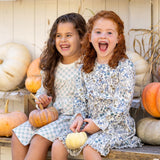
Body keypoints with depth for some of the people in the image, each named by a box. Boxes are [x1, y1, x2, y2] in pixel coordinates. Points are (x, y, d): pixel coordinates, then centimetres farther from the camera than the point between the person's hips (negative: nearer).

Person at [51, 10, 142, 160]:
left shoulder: (125, 66, -9)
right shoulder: (86, 68, 10)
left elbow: (122, 104, -14)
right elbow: (80, 97, 14)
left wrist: (99, 123, -16)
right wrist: (79, 116, -7)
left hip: (115, 125, -6)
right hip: (89, 122, 6)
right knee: (57, 146, -10)